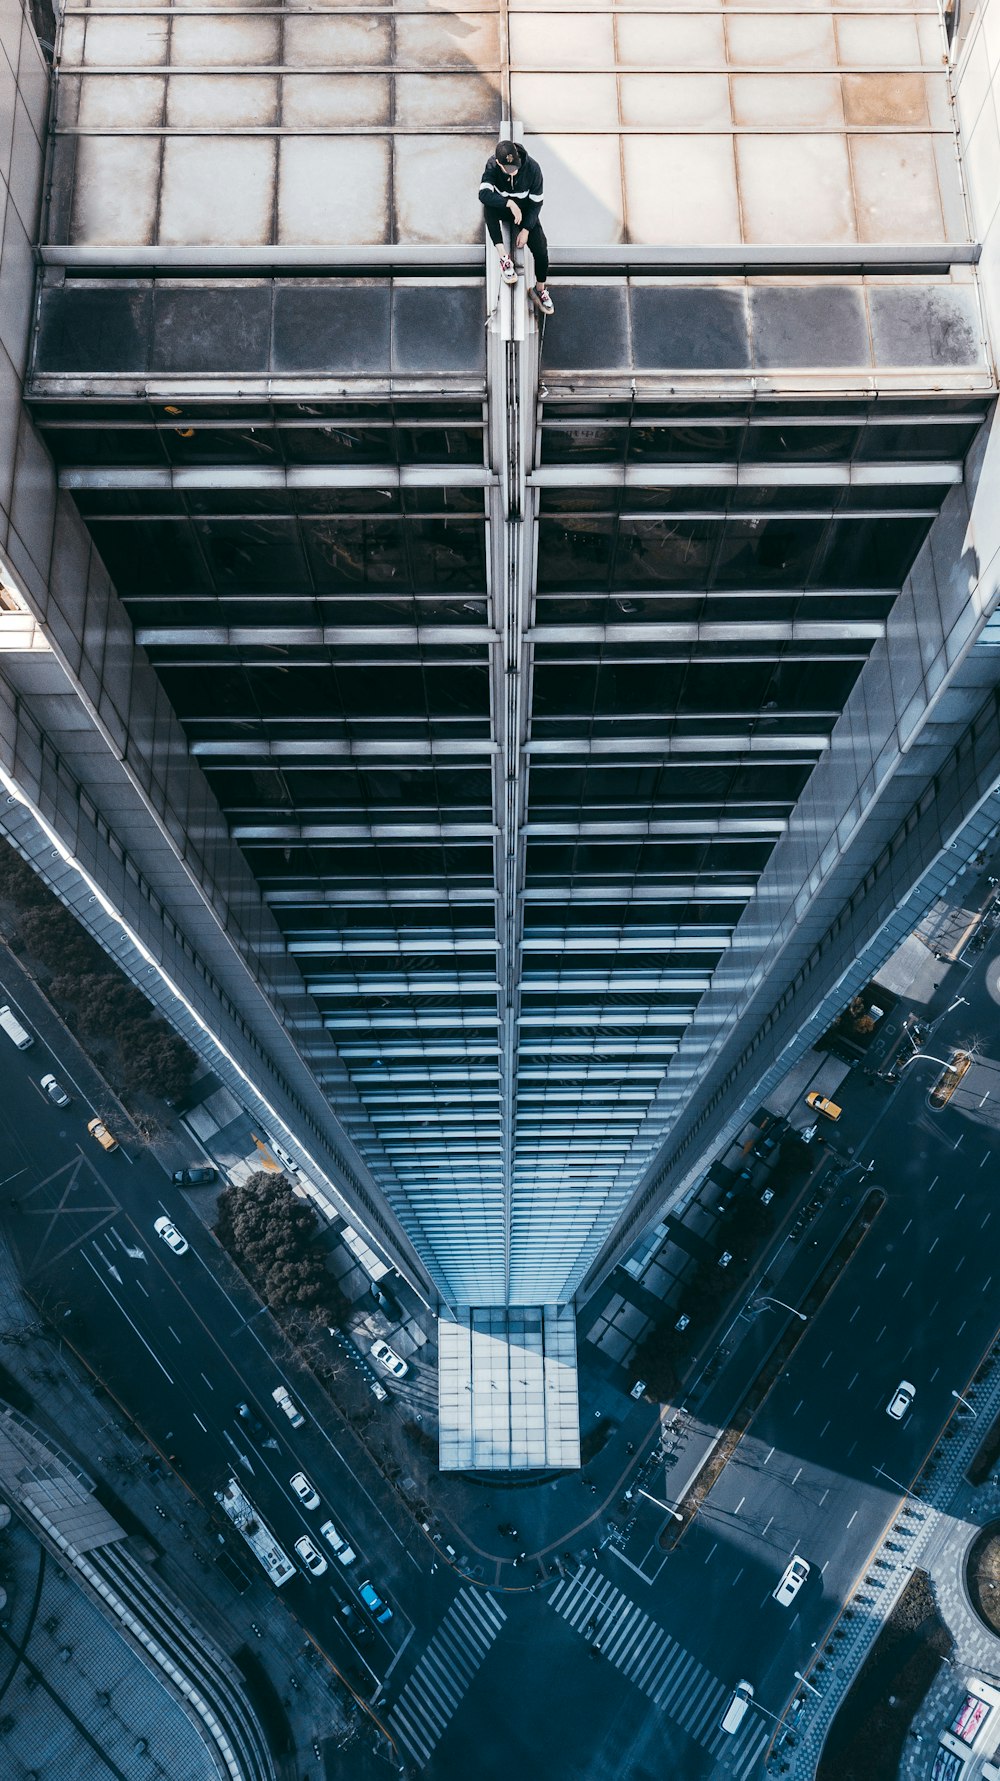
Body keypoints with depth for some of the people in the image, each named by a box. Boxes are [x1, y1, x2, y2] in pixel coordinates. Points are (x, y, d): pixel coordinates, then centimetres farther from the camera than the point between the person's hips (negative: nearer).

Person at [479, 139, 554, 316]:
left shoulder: (532, 168, -23)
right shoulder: (492, 165, -25)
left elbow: (536, 202, -14)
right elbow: (484, 194, -39)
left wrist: (526, 229, -22)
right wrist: (510, 203, -48)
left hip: (525, 212, 1)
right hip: (503, 208, 0)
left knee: (541, 249, -16)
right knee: (488, 207, -36)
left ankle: (540, 289, 11)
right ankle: (504, 258, -33)